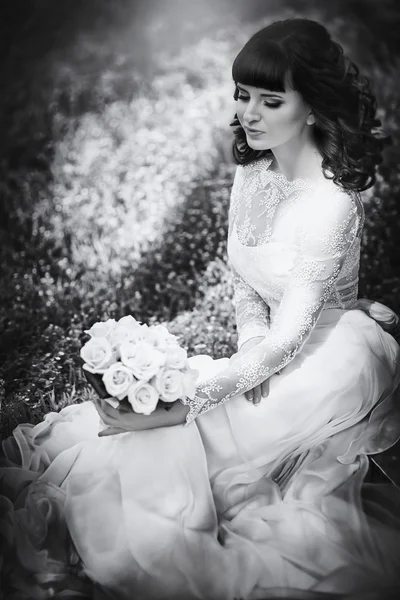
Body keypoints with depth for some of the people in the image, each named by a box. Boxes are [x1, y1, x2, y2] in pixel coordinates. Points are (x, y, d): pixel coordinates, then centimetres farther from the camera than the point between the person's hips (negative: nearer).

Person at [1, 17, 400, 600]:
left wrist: (181, 405, -31)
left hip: (331, 362, -6)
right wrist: (253, 343, -15)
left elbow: (292, 334, -28)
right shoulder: (251, 171, -1)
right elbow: (245, 285, 6)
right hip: (270, 355, 7)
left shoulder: (330, 203, -26)